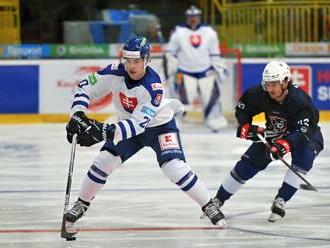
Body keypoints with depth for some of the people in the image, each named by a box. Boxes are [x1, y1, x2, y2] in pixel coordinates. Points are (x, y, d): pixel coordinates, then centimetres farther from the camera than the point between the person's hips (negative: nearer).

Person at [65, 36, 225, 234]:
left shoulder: (153, 86, -35)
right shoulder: (115, 73, -23)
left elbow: (138, 123, -40)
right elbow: (86, 88, -12)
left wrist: (106, 132, -51)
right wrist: (78, 115, -27)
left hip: (159, 124, -4)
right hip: (129, 125, 4)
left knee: (175, 168, -20)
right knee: (104, 161, -9)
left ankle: (209, 206, -5)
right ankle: (81, 205, 10)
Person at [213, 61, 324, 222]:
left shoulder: (300, 101, -36)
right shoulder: (260, 95, -22)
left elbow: (303, 132, -43)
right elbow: (242, 109, -4)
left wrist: (284, 144, -58)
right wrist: (246, 126, -21)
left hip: (307, 137, -4)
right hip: (274, 135, 4)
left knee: (303, 159, -33)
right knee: (247, 164, -2)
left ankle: (280, 201, -25)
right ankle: (217, 200, 13)